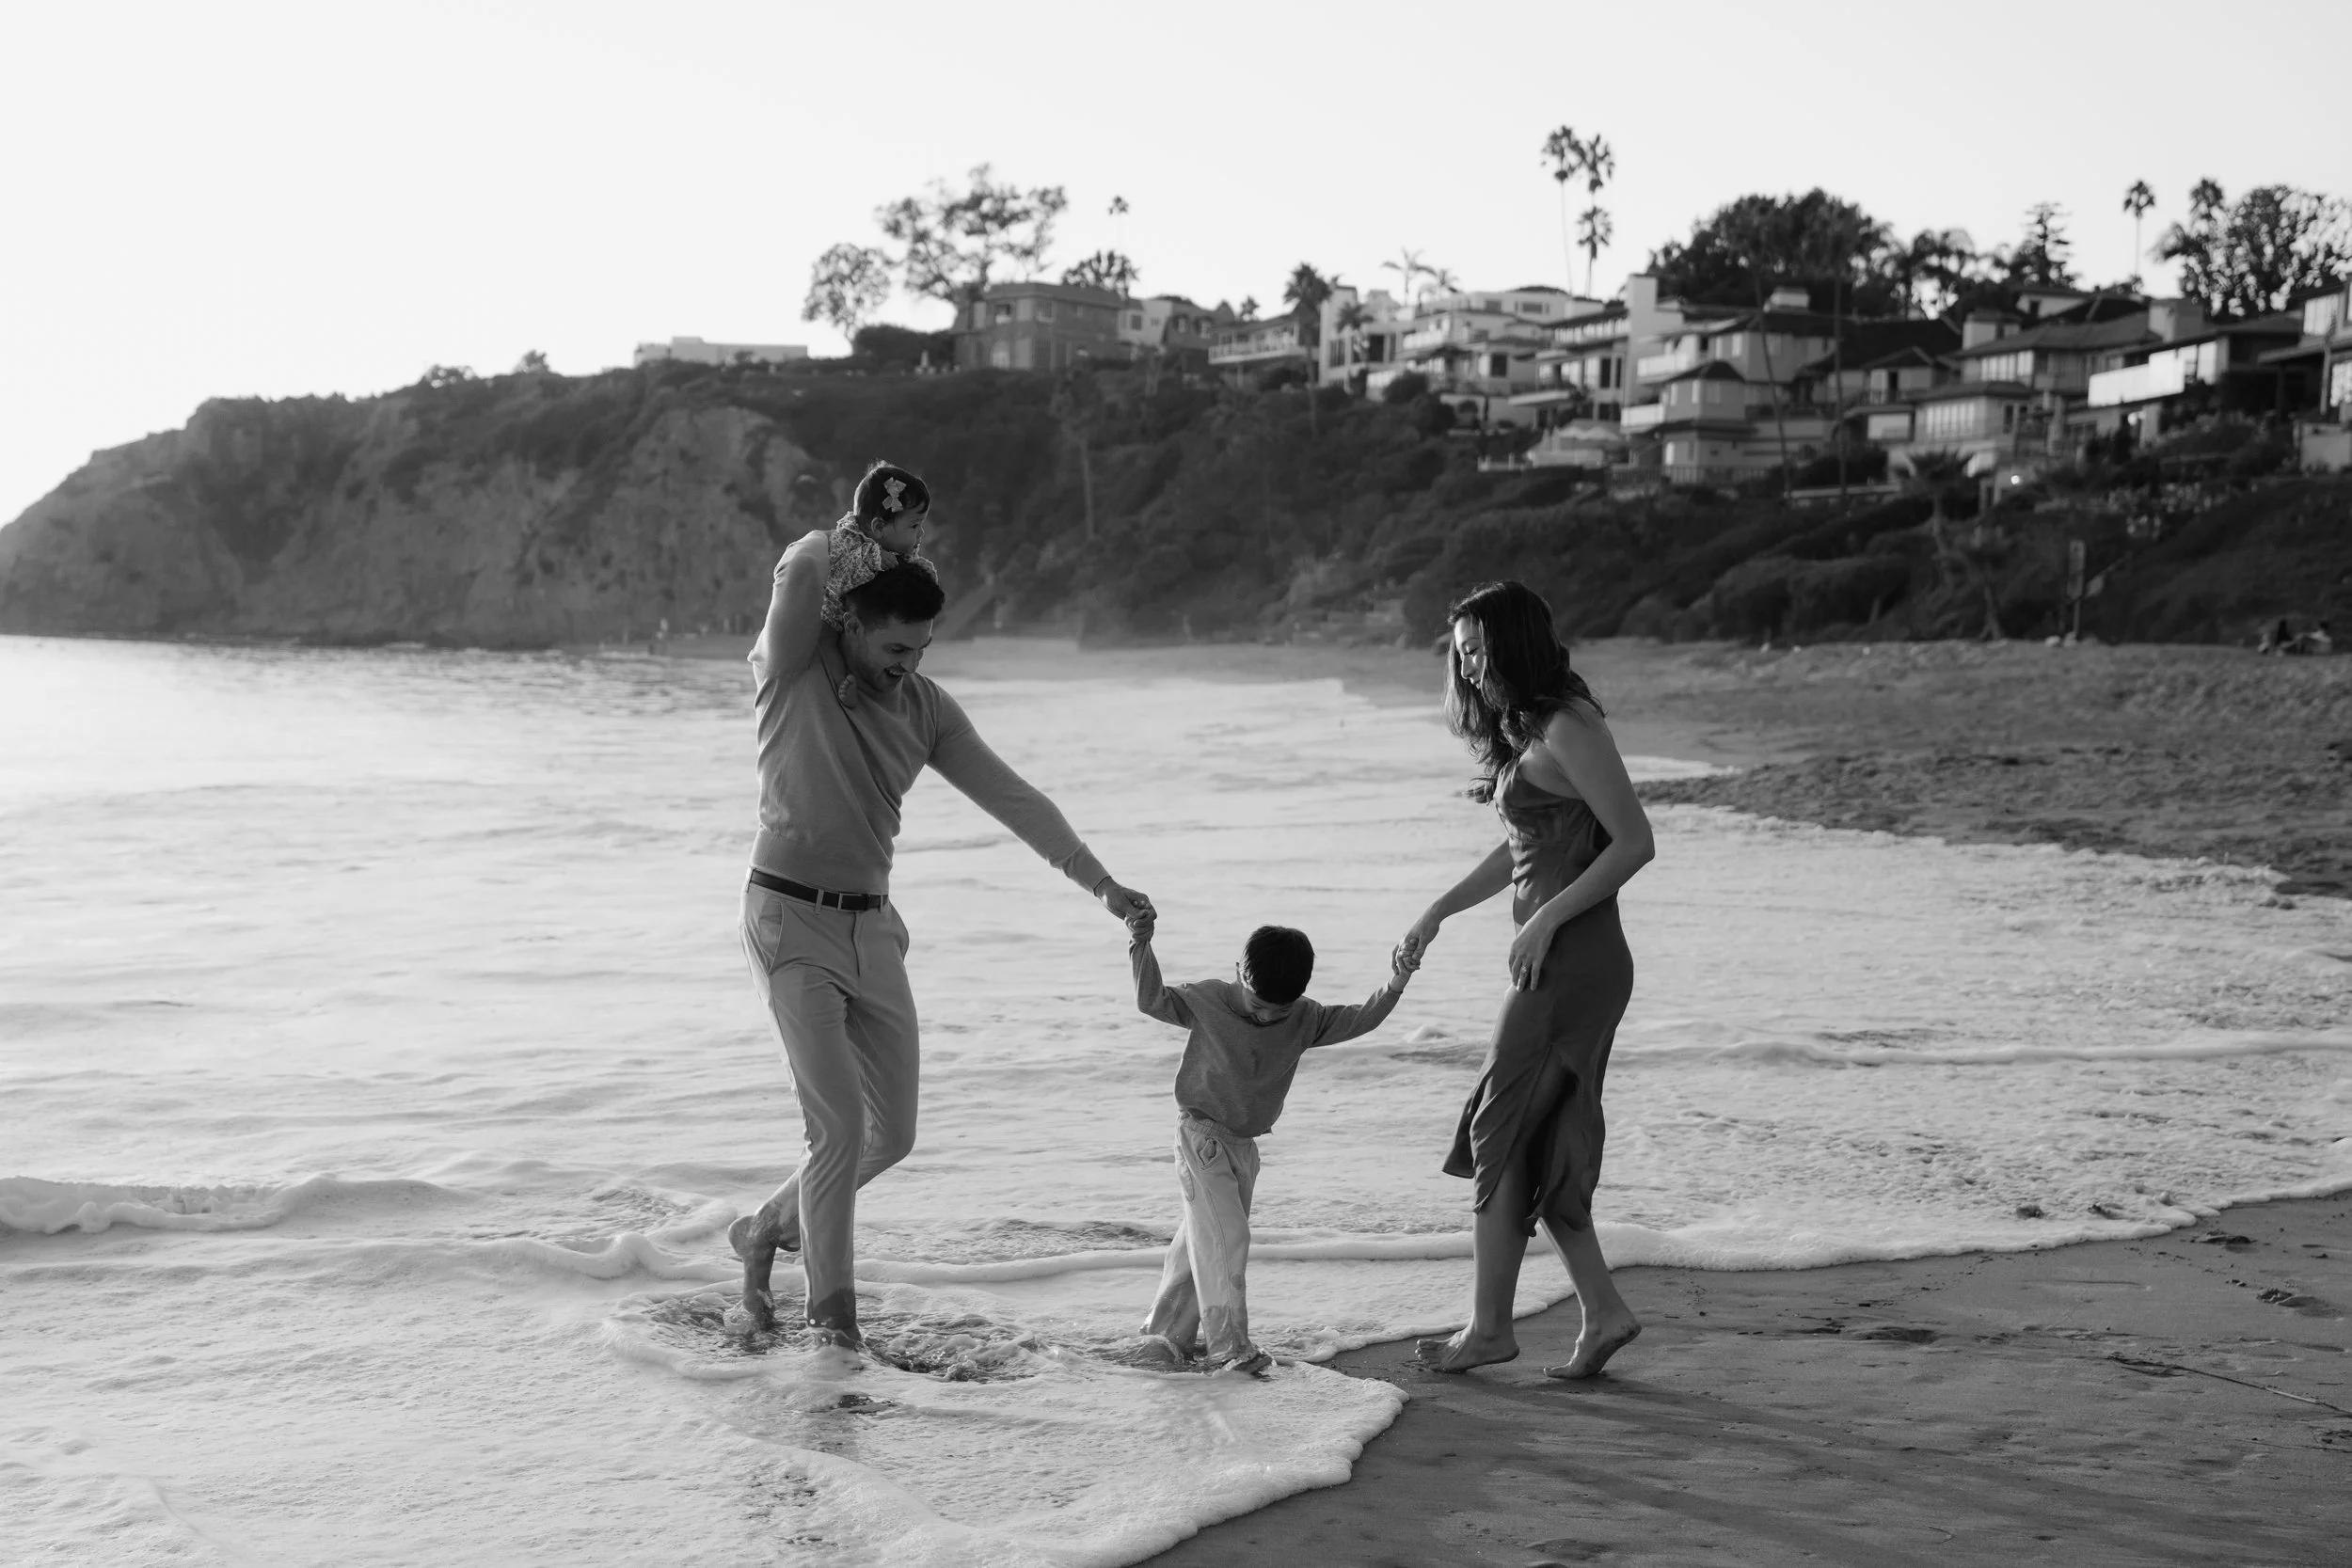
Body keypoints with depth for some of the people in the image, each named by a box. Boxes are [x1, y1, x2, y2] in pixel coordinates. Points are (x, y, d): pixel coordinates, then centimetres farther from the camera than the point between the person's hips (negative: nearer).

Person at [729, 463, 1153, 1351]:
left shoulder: (924, 707, 7)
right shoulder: (794, 669, -8)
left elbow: (1010, 797, 7)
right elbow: (799, 570, -28)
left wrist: (1100, 883, 2)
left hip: (873, 928, 6)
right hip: (791, 919, -6)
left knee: (891, 1133, 7)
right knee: (839, 1121, -13)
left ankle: (768, 1232, 29)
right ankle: (831, 1301, 4)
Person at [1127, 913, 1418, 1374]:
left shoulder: (1305, 1019, -3)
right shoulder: (1208, 1000, -13)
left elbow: (1356, 1020, -5)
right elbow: (1152, 1000, -14)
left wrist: (1392, 989, -21)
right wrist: (1141, 948, -26)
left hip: (1244, 1143, 6)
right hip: (1202, 1135, -6)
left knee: (1202, 1239, 15)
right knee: (1225, 1236, -14)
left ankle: (1168, 1329, 29)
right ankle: (1227, 1345, -15)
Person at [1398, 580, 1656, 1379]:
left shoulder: (1566, 729, -15)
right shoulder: (1521, 730, 15)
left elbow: (1635, 841, -18)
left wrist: (1548, 919, -20)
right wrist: (1439, 910, 20)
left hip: (1574, 960, -10)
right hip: (1551, 961, 10)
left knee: (1502, 1137, -2)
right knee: (1538, 1146, 12)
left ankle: (1488, 1328, 8)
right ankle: (1603, 1311, 16)